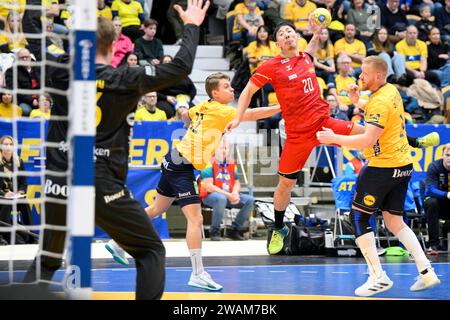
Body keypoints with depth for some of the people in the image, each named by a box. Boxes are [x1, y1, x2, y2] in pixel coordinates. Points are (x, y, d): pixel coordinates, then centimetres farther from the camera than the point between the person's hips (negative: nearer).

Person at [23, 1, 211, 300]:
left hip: (59, 184, 4)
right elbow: (180, 67, -2)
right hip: (103, 187, -3)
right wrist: (192, 26, 13)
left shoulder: (61, 72, 2)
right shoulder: (125, 79, -5)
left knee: (46, 260, 21)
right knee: (152, 251, 10)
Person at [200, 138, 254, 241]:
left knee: (249, 200, -10)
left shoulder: (231, 163, 14)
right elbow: (208, 186, -15)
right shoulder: (209, 162, -8)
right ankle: (214, 232, -22)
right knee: (221, 199, -39)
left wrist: (235, 193, -8)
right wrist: (227, 195, -21)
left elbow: (237, 183, 17)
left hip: (229, 195, 7)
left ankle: (234, 230, 0)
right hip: (210, 196, -7)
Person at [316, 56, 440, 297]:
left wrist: (334, 138, -17)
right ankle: (426, 272, 8)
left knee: (358, 217, -1)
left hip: (383, 167, -9)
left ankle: (378, 277, -5)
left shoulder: (380, 102, -18)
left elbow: (368, 140, -24)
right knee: (395, 221, 15)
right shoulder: (391, 91, 11)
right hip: (403, 164, 9)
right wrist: (358, 102, 12)